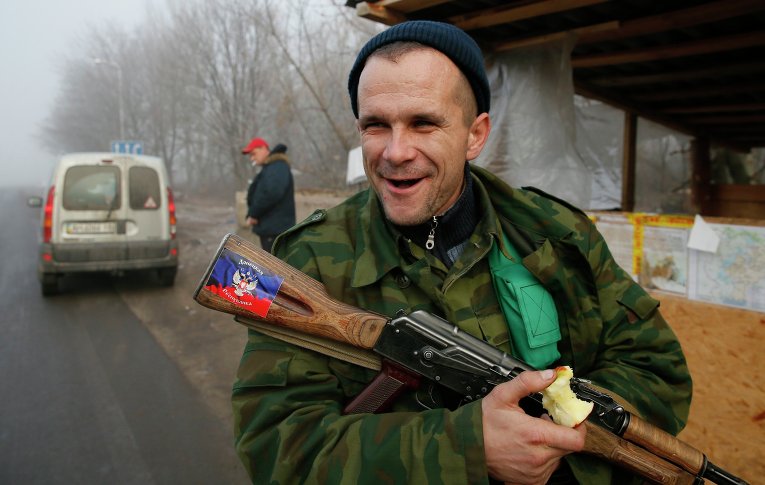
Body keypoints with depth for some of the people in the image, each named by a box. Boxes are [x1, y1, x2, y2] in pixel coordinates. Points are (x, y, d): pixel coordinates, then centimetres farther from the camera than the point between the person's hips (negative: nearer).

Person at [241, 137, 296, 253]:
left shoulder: (278, 167, -13)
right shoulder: (268, 168, 20)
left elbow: (272, 193, -28)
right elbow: (256, 194, 23)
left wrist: (253, 214, -16)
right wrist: (251, 215, 4)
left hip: (276, 229, -11)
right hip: (268, 228, 11)